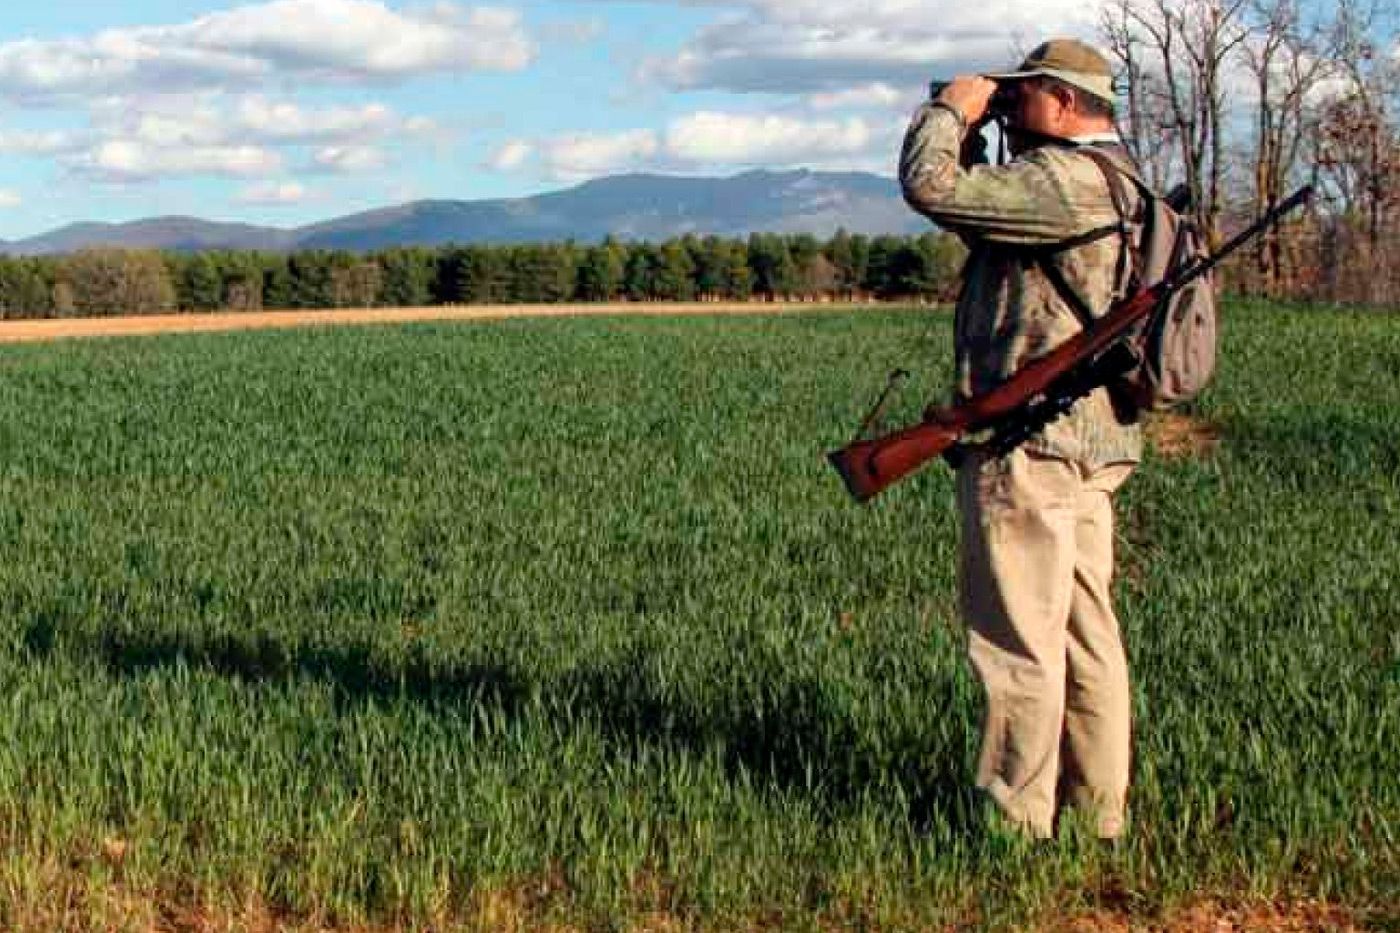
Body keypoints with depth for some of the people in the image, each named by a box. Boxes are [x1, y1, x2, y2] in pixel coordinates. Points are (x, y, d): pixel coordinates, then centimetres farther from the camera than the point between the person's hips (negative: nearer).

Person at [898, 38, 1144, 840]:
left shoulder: (1062, 179, -16)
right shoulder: (1116, 181, 17)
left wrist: (950, 113, -4)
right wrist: (970, 142, 13)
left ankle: (1021, 825, 4)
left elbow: (930, 189, -21)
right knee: (1086, 631, 13)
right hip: (1094, 439, 10)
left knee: (1022, 640, -3)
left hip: (1031, 443, -10)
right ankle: (1099, 813, 21)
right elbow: (984, 215, 24)